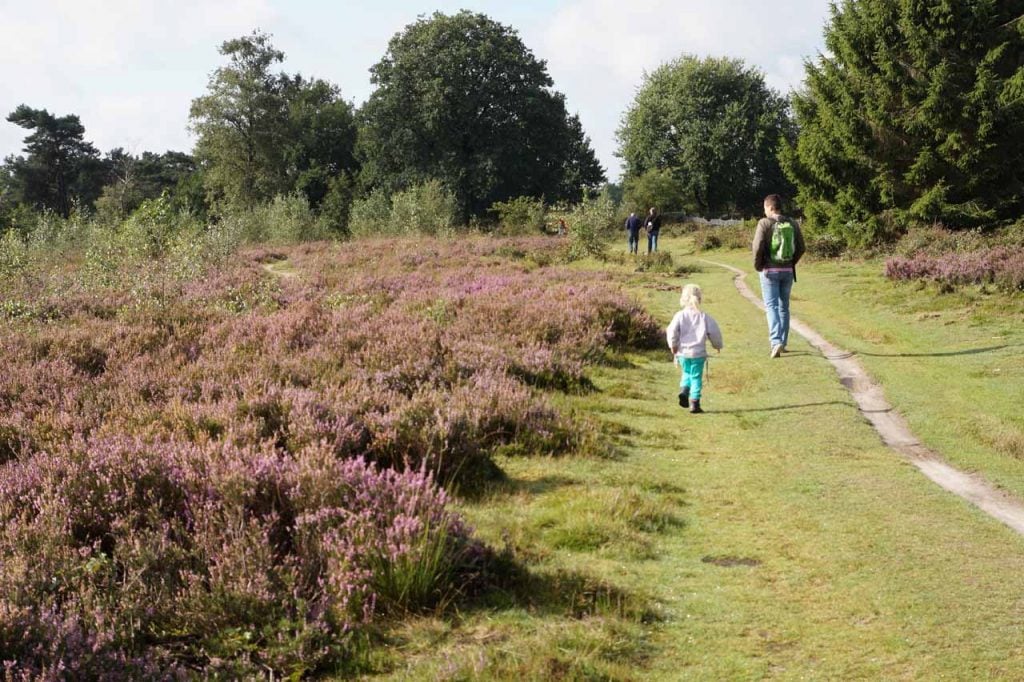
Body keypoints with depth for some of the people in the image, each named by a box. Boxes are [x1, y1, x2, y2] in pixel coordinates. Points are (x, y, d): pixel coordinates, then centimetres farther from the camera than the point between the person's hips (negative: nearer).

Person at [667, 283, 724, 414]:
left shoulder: (680, 315, -5)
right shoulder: (704, 317, -2)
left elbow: (672, 331, -12)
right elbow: (714, 332, 2)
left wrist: (673, 345, 3)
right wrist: (717, 345, 19)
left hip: (682, 352, 1)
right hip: (698, 353, -1)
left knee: (686, 373, 22)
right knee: (696, 377, 5)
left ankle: (684, 390, -3)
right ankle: (694, 402, -1)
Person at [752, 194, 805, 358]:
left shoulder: (764, 223, -10)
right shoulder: (792, 224, 3)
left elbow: (758, 247, -17)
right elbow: (801, 248, 4)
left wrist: (758, 265, -2)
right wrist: (792, 263, 15)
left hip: (770, 270, -4)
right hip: (788, 271, 4)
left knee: (771, 306, -3)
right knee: (784, 307, 15)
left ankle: (776, 342, -20)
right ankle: (782, 343, 21)